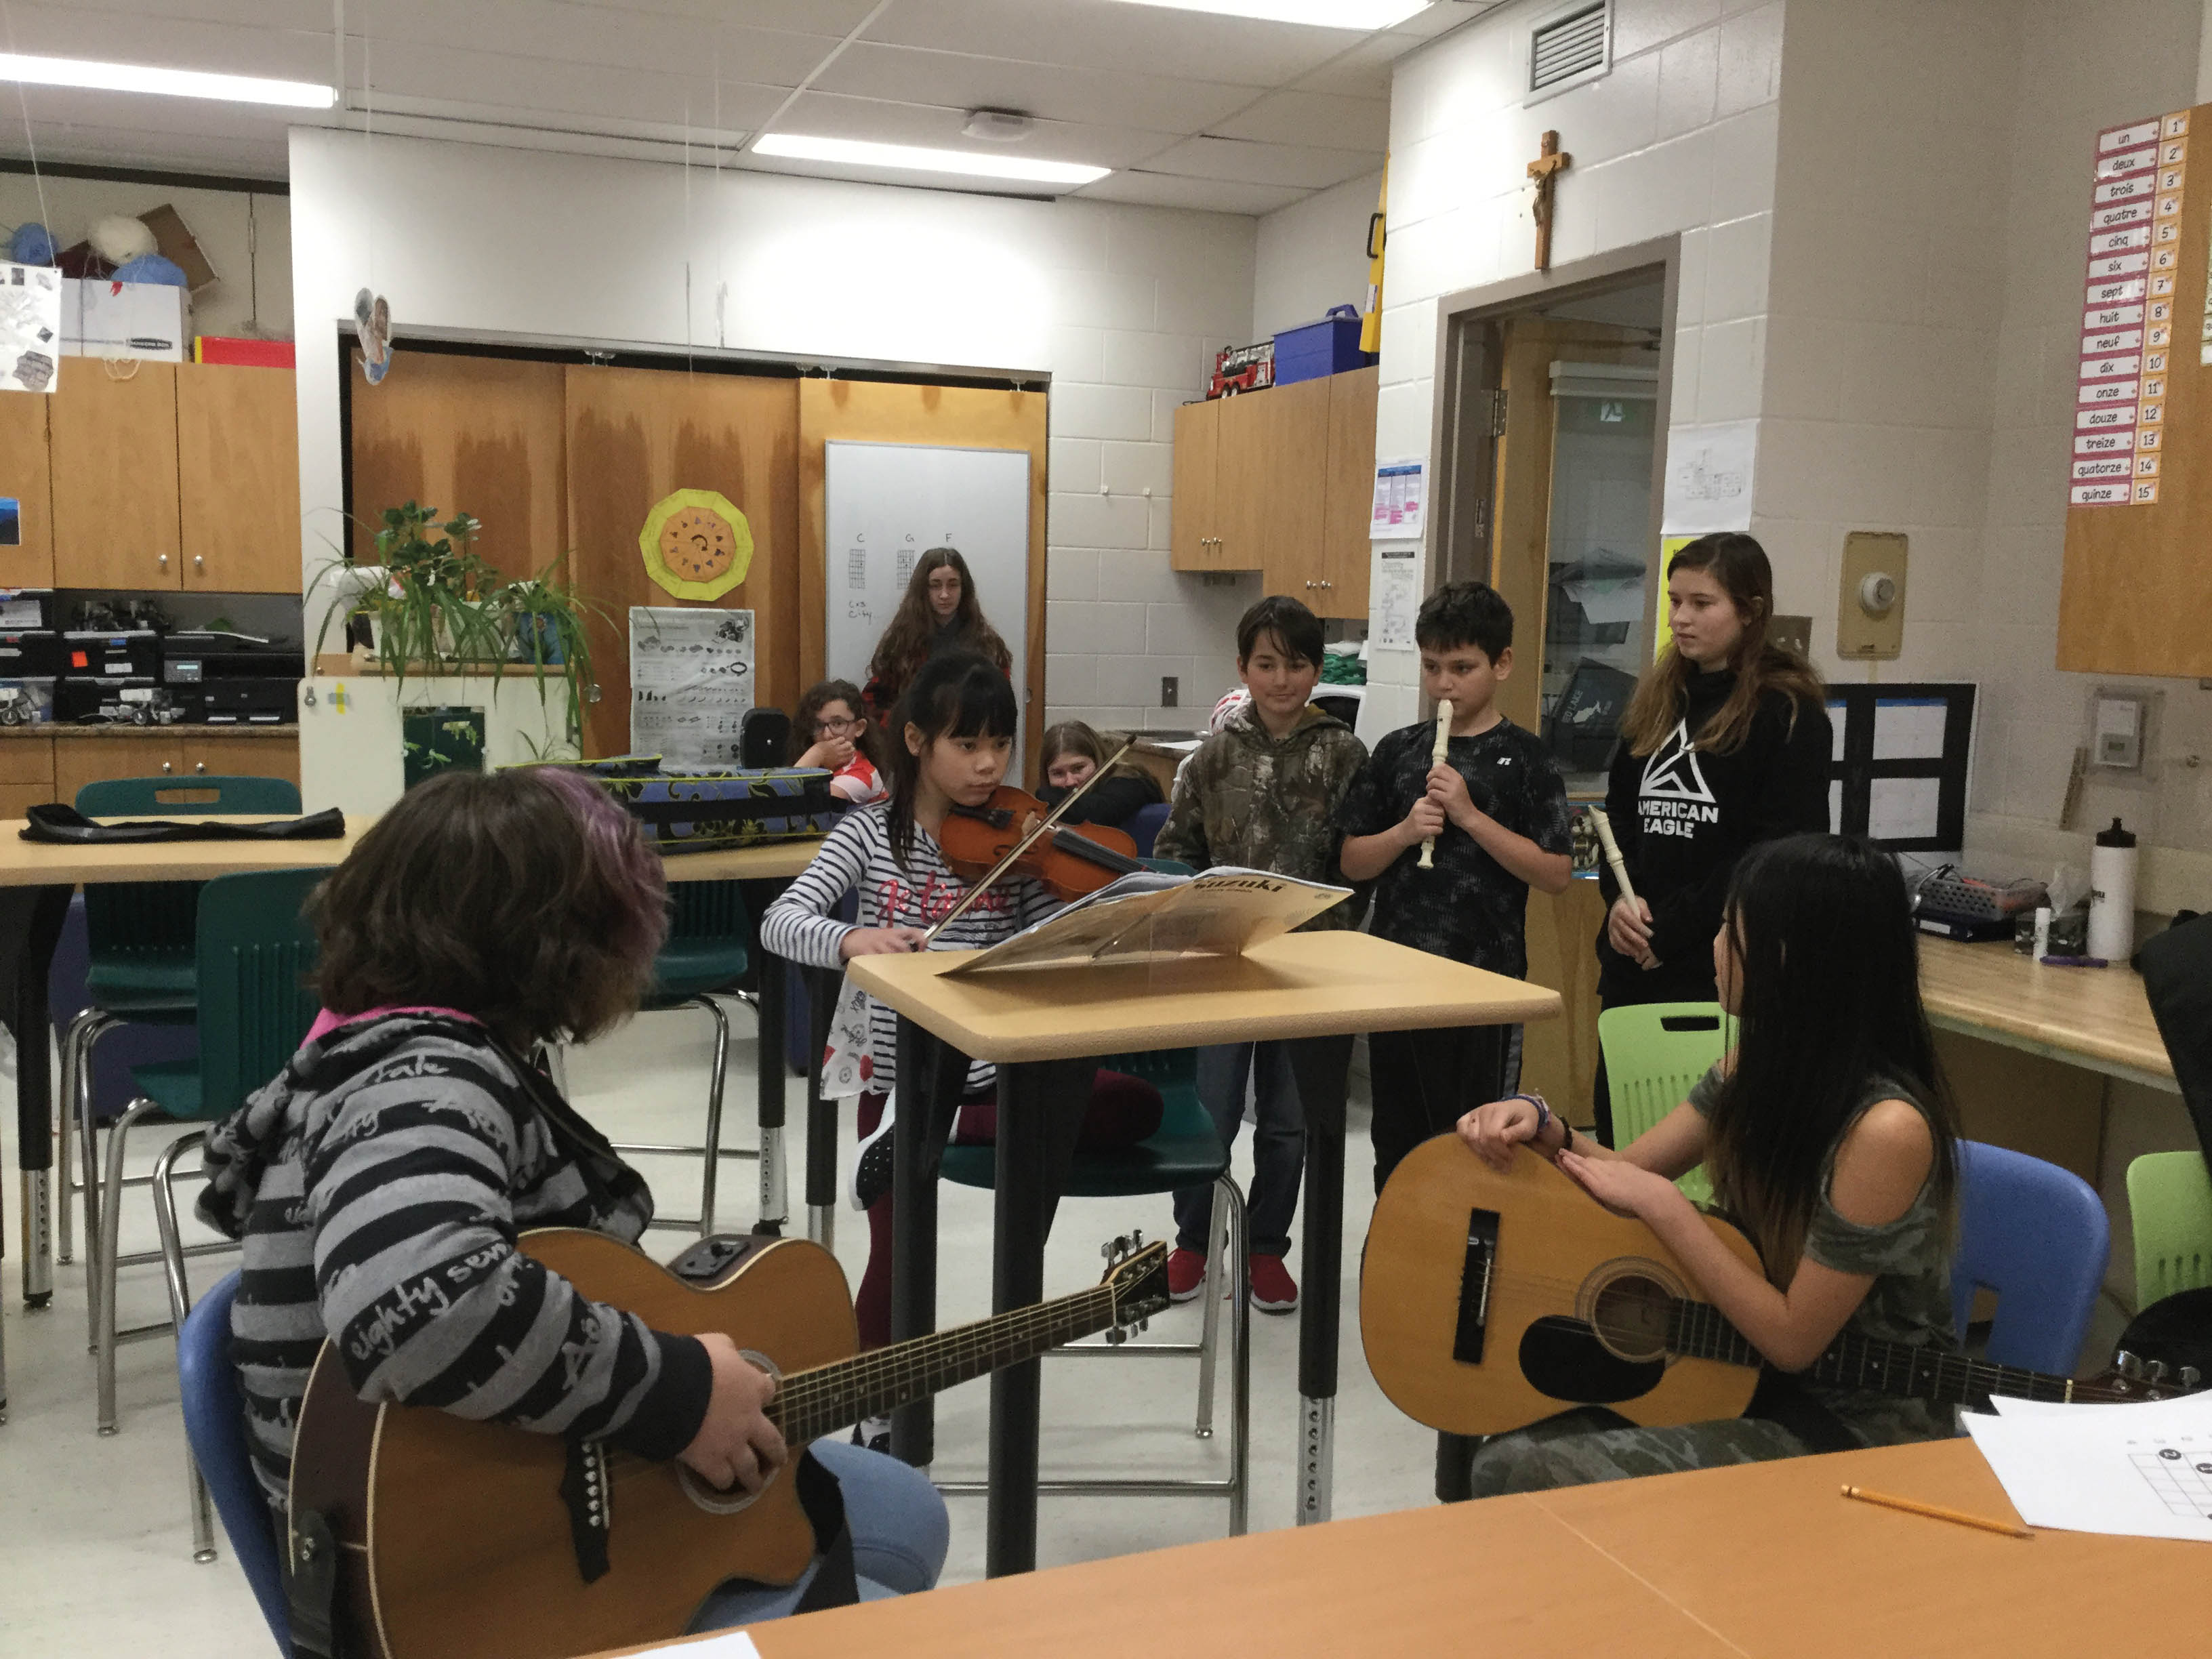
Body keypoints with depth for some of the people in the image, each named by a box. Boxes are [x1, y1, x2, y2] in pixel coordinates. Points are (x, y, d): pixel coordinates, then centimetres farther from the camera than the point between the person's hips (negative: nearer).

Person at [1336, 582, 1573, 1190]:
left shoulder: (1523, 758, -3)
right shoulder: (1398, 751, 6)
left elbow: (1555, 873, -10)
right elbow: (1352, 862, 7)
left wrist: (1470, 815, -16)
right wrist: (1404, 831, -12)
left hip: (1485, 976, -3)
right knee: (1395, 1136, 14)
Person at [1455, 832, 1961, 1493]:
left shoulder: (1887, 1129, -26)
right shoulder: (1759, 1068, -1)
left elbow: (1793, 1338, -22)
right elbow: (1627, 1170, 9)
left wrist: (1663, 1205, -20)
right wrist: (1541, 1126, -10)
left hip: (1856, 1426, -7)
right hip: (1748, 1378, 7)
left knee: (1526, 1478, -19)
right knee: (1506, 1454, -8)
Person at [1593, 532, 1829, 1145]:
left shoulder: (1788, 711, -7)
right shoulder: (1658, 697, 14)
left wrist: (1673, 929, -14)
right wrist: (1621, 898, -3)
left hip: (1722, 970, -6)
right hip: (1632, 963, 7)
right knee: (1616, 1131, 11)